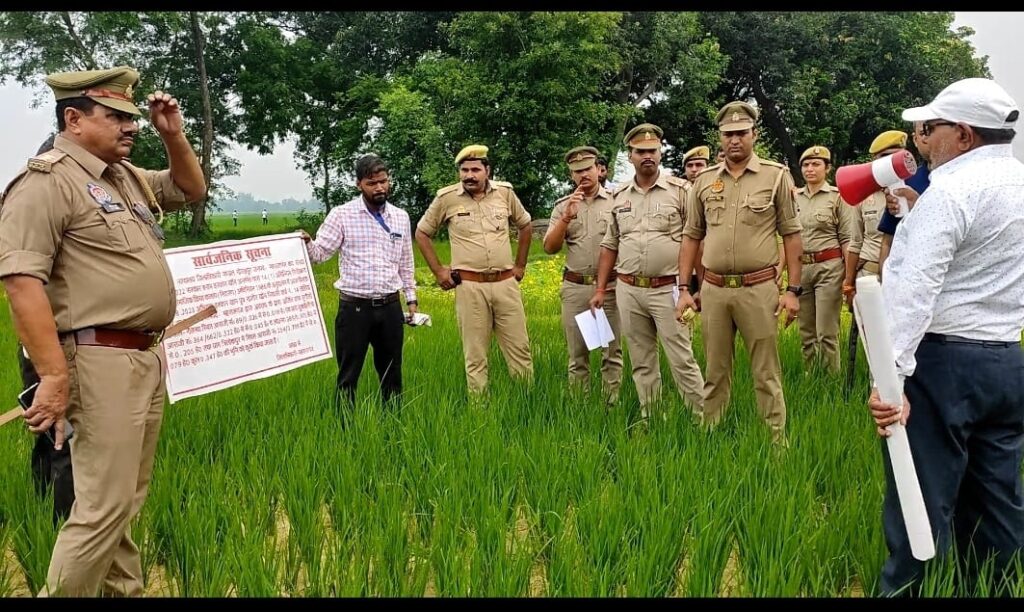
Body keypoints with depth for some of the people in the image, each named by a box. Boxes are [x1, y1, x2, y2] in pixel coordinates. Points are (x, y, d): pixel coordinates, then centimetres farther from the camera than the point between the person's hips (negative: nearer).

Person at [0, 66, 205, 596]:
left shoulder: (128, 176, 15)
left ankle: (125, 590, 30)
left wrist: (173, 135, 12)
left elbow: (191, 189, 31)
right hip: (102, 360, -9)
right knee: (102, 507, -7)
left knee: (128, 501, 18)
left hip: (147, 357, 9)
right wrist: (54, 375, -25)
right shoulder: (48, 180, -11)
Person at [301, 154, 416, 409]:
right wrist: (306, 243, -29)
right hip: (354, 307, -4)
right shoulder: (342, 214, -4)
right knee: (348, 375, 2)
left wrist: (411, 298, 15)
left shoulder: (401, 217, 8)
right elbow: (319, 254, -8)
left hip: (390, 307, 4)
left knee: (391, 373, 14)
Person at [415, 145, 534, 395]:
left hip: (506, 283, 2)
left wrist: (520, 265, 15)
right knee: (475, 355, 4)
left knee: (520, 348, 6)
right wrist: (438, 271, 5)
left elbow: (526, 225, 19)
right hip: (470, 287, -2)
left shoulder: (505, 192, 3)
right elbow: (421, 233, 10)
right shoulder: (447, 198, -2)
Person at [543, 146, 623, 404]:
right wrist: (567, 217, -11)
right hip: (574, 288, 2)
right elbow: (549, 248, 1)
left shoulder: (616, 201, 3)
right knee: (577, 354, 7)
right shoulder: (563, 206, 9)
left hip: (610, 287, -2)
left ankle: (612, 404, 8)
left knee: (612, 351, 0)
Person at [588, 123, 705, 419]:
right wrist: (600, 289, 11)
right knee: (641, 362, 11)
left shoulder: (680, 190, -3)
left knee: (681, 359, -5)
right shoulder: (619, 195, 10)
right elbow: (609, 246, 15)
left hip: (667, 289, -4)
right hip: (628, 290, 4)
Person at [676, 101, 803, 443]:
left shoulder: (777, 176, 0)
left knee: (766, 374, 4)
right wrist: (684, 289, 7)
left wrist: (793, 290, -5)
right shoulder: (704, 181, 9)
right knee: (715, 371, 12)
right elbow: (691, 237, 13)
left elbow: (791, 235, 1)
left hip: (759, 289, -3)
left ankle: (777, 440, 13)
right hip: (713, 289, 3)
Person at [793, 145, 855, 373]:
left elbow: (847, 239, -3)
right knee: (806, 333, 11)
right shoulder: (794, 197, 9)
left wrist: (850, 277, -8)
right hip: (800, 268, 4)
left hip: (829, 267, -4)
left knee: (826, 333, -5)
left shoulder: (837, 197, -2)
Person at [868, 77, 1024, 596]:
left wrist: (890, 374, -30)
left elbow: (914, 290, -24)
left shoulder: (951, 190, -14)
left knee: (921, 502, -1)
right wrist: (918, 216, 25)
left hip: (944, 361, -8)